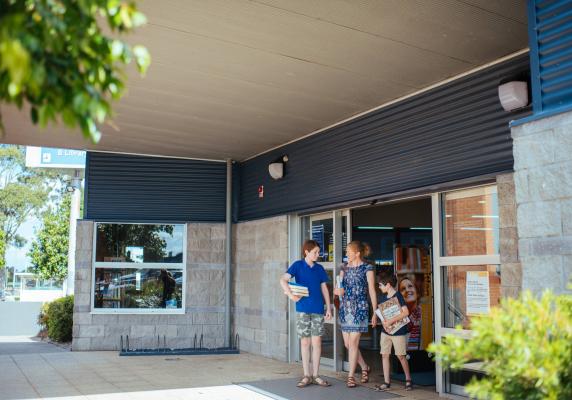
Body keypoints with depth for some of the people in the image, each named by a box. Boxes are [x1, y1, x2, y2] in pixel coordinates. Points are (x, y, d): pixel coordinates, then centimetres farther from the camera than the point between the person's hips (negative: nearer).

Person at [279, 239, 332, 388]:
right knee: (305, 342, 4)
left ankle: (315, 375, 13)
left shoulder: (319, 268, 9)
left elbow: (324, 289, 11)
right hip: (303, 310, -2)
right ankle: (306, 375, 12)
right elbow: (283, 280, -12)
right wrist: (291, 295, -23)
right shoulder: (298, 265, -1)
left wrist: (328, 308, 6)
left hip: (318, 310, 3)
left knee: (316, 342, 4)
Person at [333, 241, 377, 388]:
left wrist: (375, 313, -4)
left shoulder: (367, 268, -3)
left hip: (359, 309, -6)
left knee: (353, 343, -7)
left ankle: (351, 376, 3)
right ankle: (365, 368, 29)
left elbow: (372, 292, -2)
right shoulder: (344, 268, 12)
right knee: (347, 344, 8)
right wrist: (338, 291, -11)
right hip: (345, 308, 6)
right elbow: (337, 290, 13)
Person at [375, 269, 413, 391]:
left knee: (401, 356, 3)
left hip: (398, 331, -6)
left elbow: (406, 312, -23)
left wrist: (391, 321, -26)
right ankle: (386, 382, 10)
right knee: (384, 355, 3)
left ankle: (408, 380, 21)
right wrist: (383, 322, -9)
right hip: (385, 331, 6)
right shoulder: (382, 297, 7)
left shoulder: (398, 296, -14)